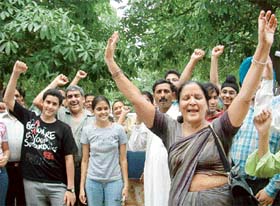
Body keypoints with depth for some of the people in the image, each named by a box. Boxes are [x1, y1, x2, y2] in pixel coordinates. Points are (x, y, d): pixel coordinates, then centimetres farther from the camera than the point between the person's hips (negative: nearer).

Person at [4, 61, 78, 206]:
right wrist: (16, 74, -10)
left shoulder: (63, 129, -1)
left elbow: (69, 159, -2)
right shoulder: (29, 119, 6)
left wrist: (70, 189, -8)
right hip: (32, 183, 2)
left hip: (57, 185, -2)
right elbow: (8, 100, 0)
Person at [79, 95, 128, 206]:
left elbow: (123, 159, 2)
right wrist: (82, 186, 1)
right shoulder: (87, 130, 1)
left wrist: (126, 184, -3)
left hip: (114, 180, -1)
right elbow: (85, 160, 4)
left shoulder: (119, 129, -1)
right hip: (93, 181, 1)